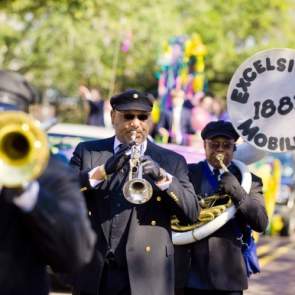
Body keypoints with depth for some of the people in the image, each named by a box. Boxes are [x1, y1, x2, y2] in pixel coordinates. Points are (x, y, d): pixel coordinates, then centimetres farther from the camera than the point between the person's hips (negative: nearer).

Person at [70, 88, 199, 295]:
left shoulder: (172, 162, 10)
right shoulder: (87, 152, 11)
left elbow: (192, 212, -1)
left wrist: (162, 177, -16)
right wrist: (102, 171, -16)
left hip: (145, 277, -1)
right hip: (93, 273, 1)